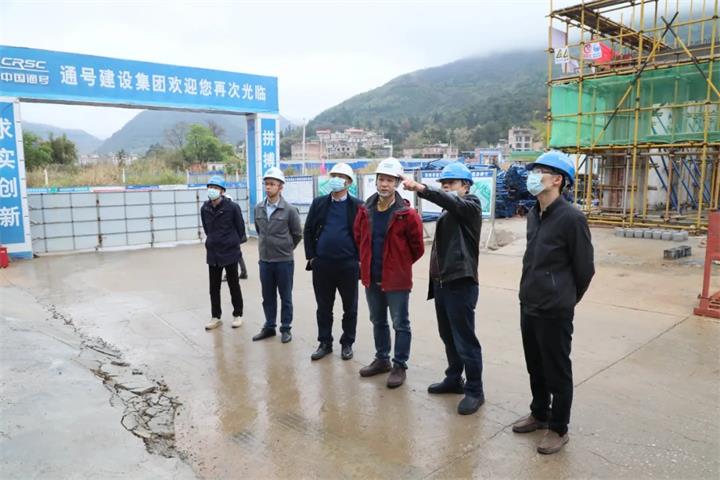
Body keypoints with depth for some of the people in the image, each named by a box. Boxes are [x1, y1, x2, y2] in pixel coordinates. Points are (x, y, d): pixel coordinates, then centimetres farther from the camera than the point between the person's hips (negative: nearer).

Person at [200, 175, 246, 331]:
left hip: (230, 252, -4)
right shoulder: (204, 208, 0)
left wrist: (234, 243, 6)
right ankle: (216, 317, 23)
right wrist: (212, 242, 14)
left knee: (234, 285, 9)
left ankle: (238, 315, 24)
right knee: (214, 287, 10)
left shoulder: (232, 207, -14)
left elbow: (240, 228, -3)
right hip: (212, 254, 4)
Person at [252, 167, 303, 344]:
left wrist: (285, 248, 8)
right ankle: (269, 326, 29)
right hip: (264, 261, 4)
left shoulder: (289, 210, -11)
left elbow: (297, 234, -1)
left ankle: (286, 328, 21)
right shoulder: (258, 208, 2)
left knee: (285, 297, 8)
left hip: (284, 261, -4)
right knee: (268, 296, 15)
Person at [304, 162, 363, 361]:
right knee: (323, 307, 11)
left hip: (348, 265, -2)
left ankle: (347, 344, 24)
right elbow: (308, 231, 8)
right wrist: (311, 256, 1)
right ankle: (325, 343, 25)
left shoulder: (357, 205, -2)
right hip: (322, 264, 2)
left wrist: (359, 259, -5)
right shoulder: (319, 203, 6)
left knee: (350, 308, 9)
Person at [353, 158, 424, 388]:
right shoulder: (365, 211, 0)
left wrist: (399, 265, 5)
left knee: (400, 324, 6)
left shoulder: (407, 214, -14)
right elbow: (359, 238, 17)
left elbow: (417, 247, -5)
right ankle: (382, 359, 35)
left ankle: (399, 366, 20)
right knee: (378, 322, 19)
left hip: (397, 279, -5)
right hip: (371, 277, 5)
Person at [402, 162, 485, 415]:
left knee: (465, 340, -3)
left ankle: (474, 390, 9)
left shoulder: (470, 205, -5)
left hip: (460, 284, -8)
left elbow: (452, 201, -28)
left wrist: (421, 189, -42)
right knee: (448, 337, 16)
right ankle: (453, 379, 31)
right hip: (441, 283, 8)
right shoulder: (447, 213, 20)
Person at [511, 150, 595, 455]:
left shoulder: (571, 217, -16)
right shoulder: (533, 215, 6)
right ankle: (539, 414, 39)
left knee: (557, 372, 8)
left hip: (555, 311, -7)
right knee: (535, 367, 20)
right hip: (528, 306, 7)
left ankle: (558, 429, 25)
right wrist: (533, 292, 17)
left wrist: (567, 300, 4)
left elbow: (584, 268, -9)